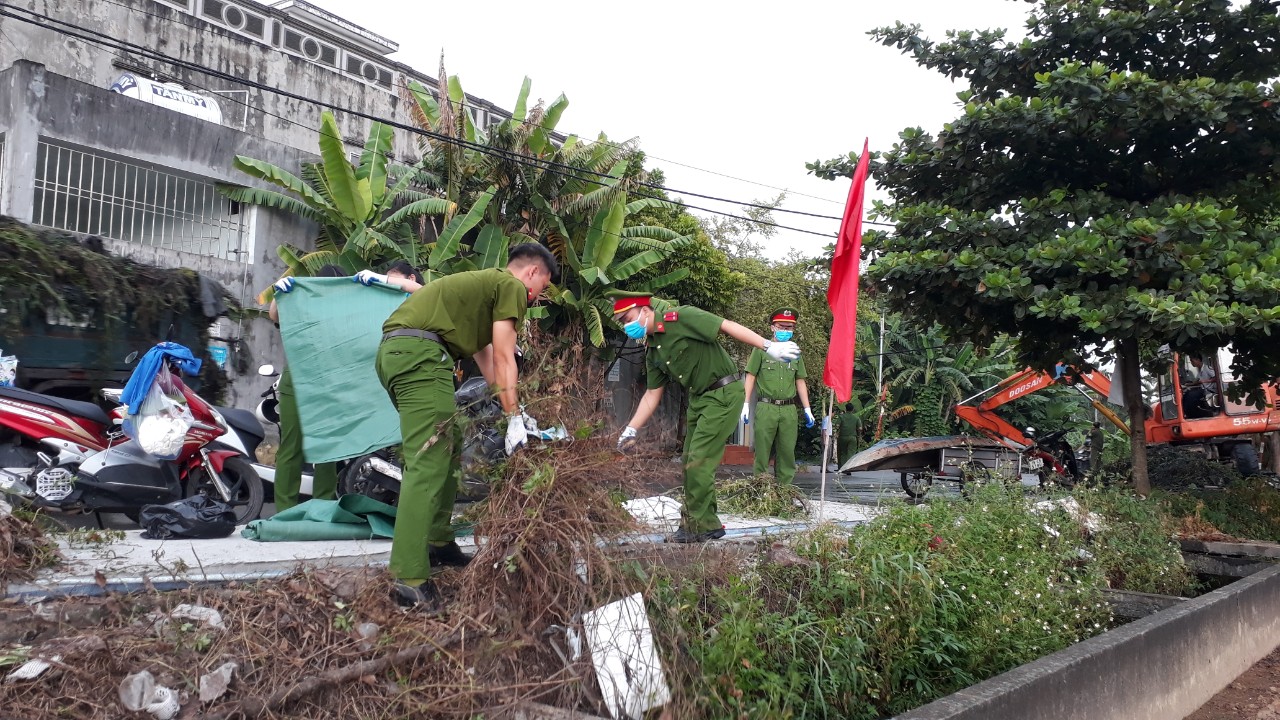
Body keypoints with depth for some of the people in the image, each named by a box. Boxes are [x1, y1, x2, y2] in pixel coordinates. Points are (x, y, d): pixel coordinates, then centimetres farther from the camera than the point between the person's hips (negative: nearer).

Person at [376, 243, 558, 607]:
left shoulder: (483, 284, 31)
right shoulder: (512, 286, 4)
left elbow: (487, 360, 32)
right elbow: (503, 360, 0)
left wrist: (516, 412, 34)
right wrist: (514, 419, 5)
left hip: (392, 351, 10)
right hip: (420, 351, -10)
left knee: (449, 448, 19)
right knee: (427, 464, -12)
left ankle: (438, 543, 26)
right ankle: (410, 580, -15)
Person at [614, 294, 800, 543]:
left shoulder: (681, 318, -14)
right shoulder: (652, 352, 10)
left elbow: (727, 326, -18)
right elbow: (652, 396, 14)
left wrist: (769, 346, -25)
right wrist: (631, 430, 9)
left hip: (724, 394, -9)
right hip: (698, 399, 9)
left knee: (699, 461, -10)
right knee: (691, 463, 10)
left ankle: (696, 525, 0)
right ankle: (708, 524, 22)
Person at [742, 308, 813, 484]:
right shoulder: (761, 350, 4)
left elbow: (800, 382, 19)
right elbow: (750, 377, 2)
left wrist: (807, 409, 13)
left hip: (789, 410, 4)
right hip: (766, 408, -3)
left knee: (787, 453, 3)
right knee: (762, 452, -2)